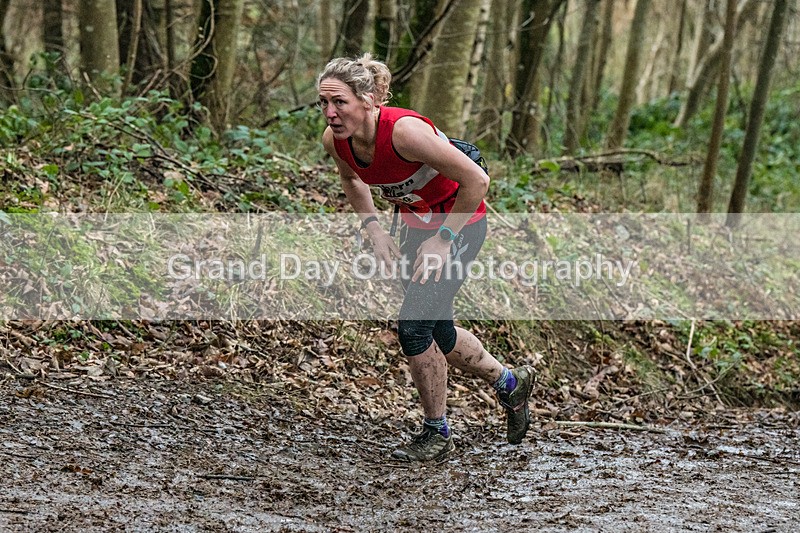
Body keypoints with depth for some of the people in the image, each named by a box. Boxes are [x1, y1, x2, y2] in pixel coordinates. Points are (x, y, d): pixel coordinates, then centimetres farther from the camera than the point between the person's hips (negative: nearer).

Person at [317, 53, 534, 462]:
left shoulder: (404, 131, -36)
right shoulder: (334, 140, -16)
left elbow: (476, 181, -30)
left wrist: (443, 240, -24)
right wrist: (373, 228, -2)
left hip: (459, 221, -7)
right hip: (415, 222, 7)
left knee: (414, 325, -14)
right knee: (435, 334, 16)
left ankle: (437, 433, 5)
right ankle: (510, 383, 41)